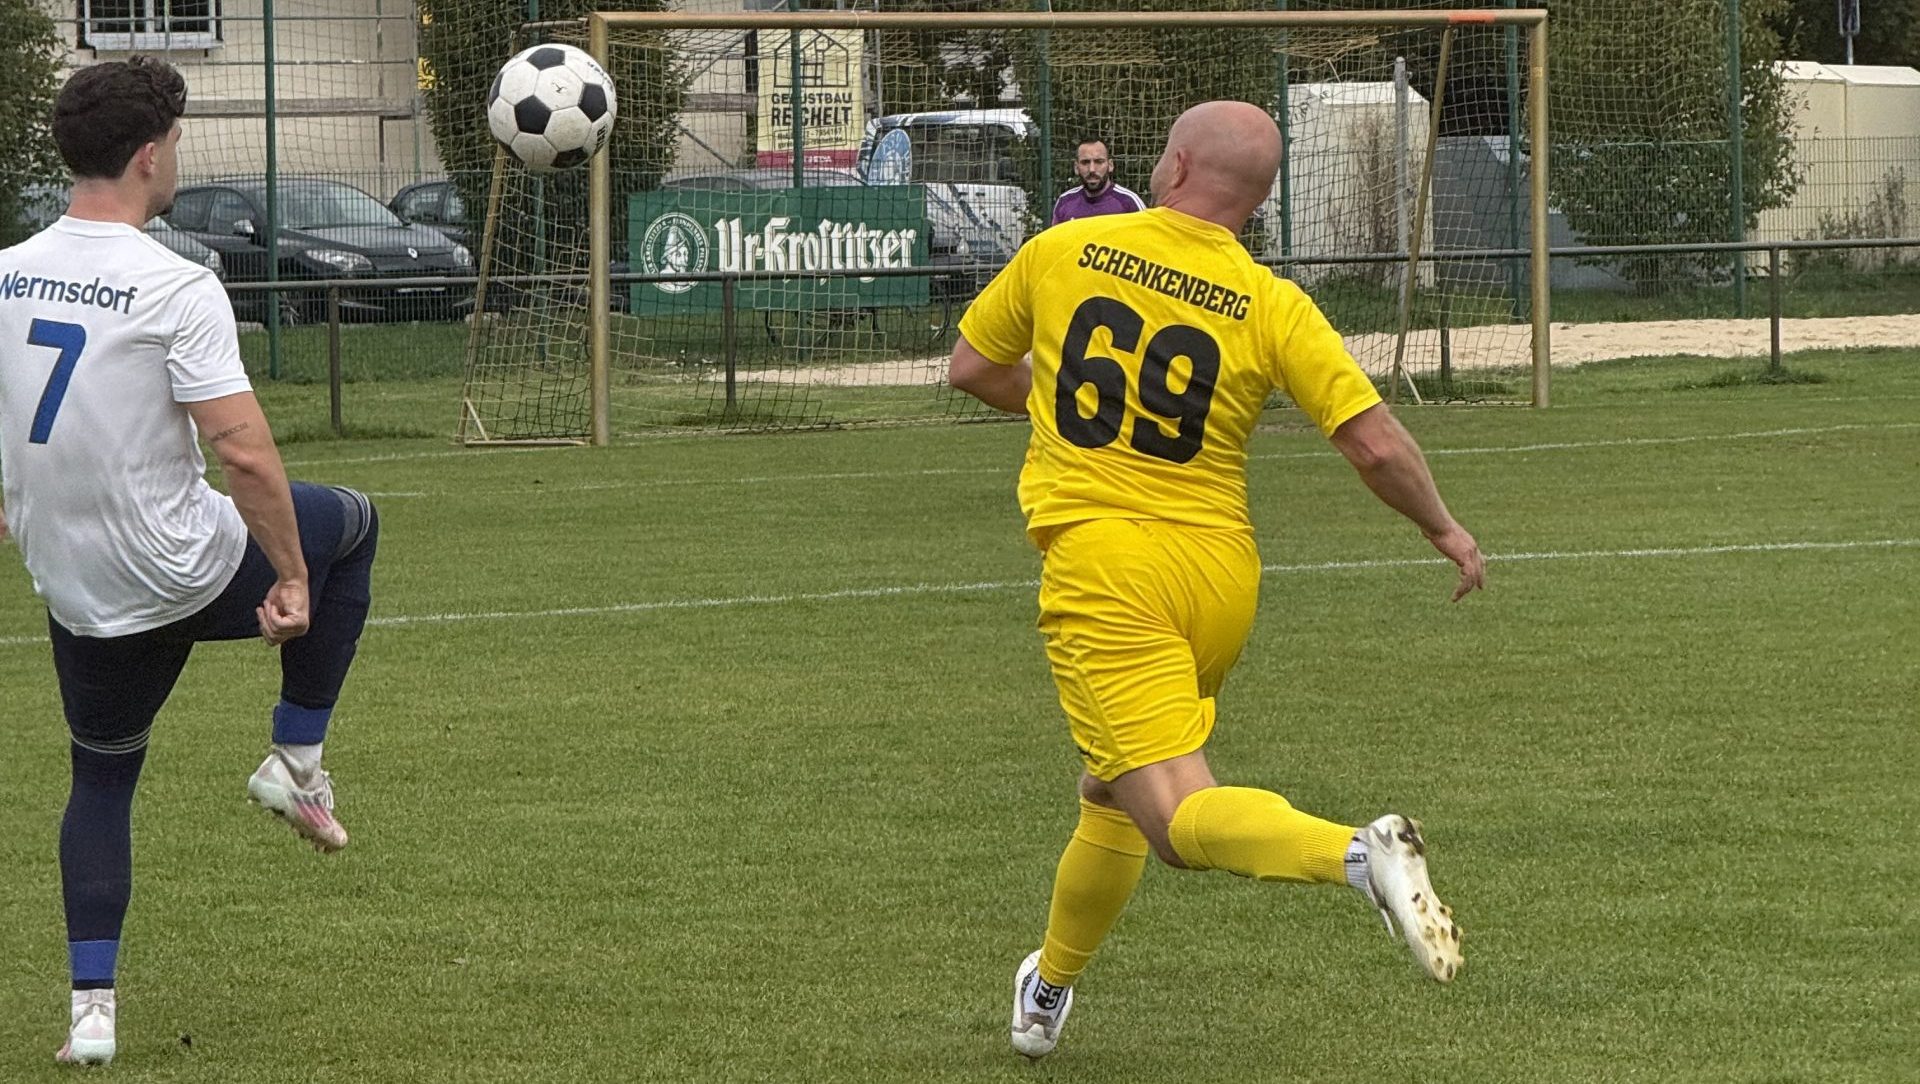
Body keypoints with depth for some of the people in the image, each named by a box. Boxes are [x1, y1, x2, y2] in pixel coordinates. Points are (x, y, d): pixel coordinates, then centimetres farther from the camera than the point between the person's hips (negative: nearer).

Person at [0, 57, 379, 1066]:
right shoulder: (176, 289, -19)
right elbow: (244, 453, -24)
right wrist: (290, 575, -13)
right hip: (186, 577, -5)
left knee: (102, 777, 25)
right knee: (349, 524, 23)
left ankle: (91, 1010, 15)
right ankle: (296, 760, 23)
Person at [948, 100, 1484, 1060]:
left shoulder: (1060, 253, 1)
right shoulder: (1270, 306, -1)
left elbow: (971, 369, 15)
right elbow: (1375, 443, -8)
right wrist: (1444, 530, 10)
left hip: (1099, 559, -4)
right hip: (1220, 575, 4)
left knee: (1178, 816, -16)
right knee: (1115, 794, 26)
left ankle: (1356, 852, -43)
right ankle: (1050, 987, 43)